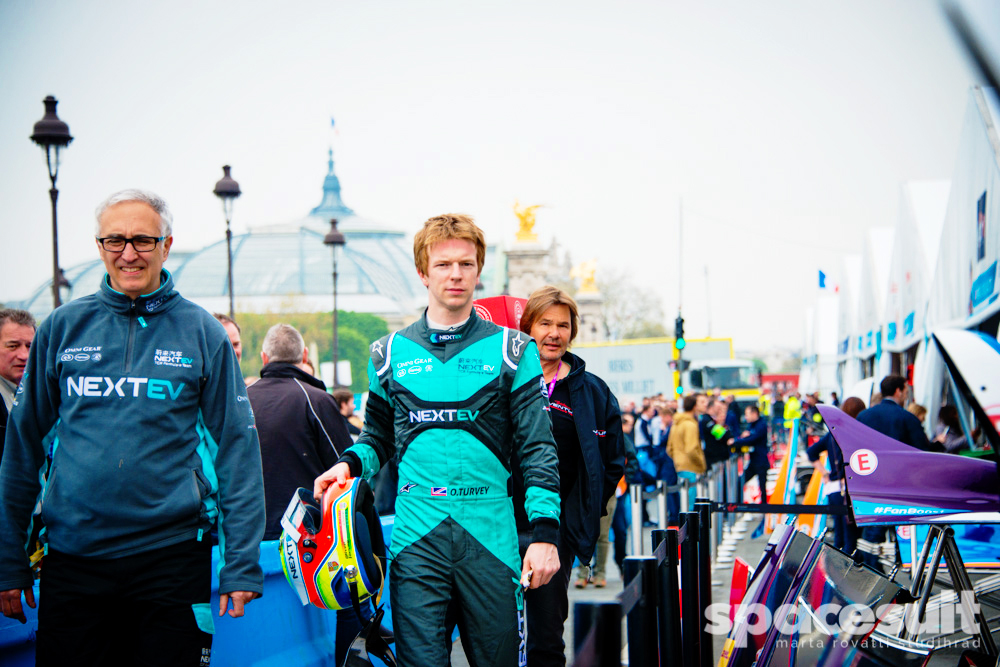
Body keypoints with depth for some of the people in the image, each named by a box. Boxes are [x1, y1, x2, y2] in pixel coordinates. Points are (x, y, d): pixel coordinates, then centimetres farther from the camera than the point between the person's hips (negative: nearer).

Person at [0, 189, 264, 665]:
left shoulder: (202, 333, 1)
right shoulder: (62, 328, 5)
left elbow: (237, 451, 0)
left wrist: (241, 565, -5)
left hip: (171, 556, -1)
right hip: (72, 557, 1)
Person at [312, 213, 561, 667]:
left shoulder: (511, 350, 5)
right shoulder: (391, 353, 10)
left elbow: (537, 449, 2)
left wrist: (545, 532, -8)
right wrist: (350, 463, -1)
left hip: (490, 535, 0)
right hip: (416, 539, 1)